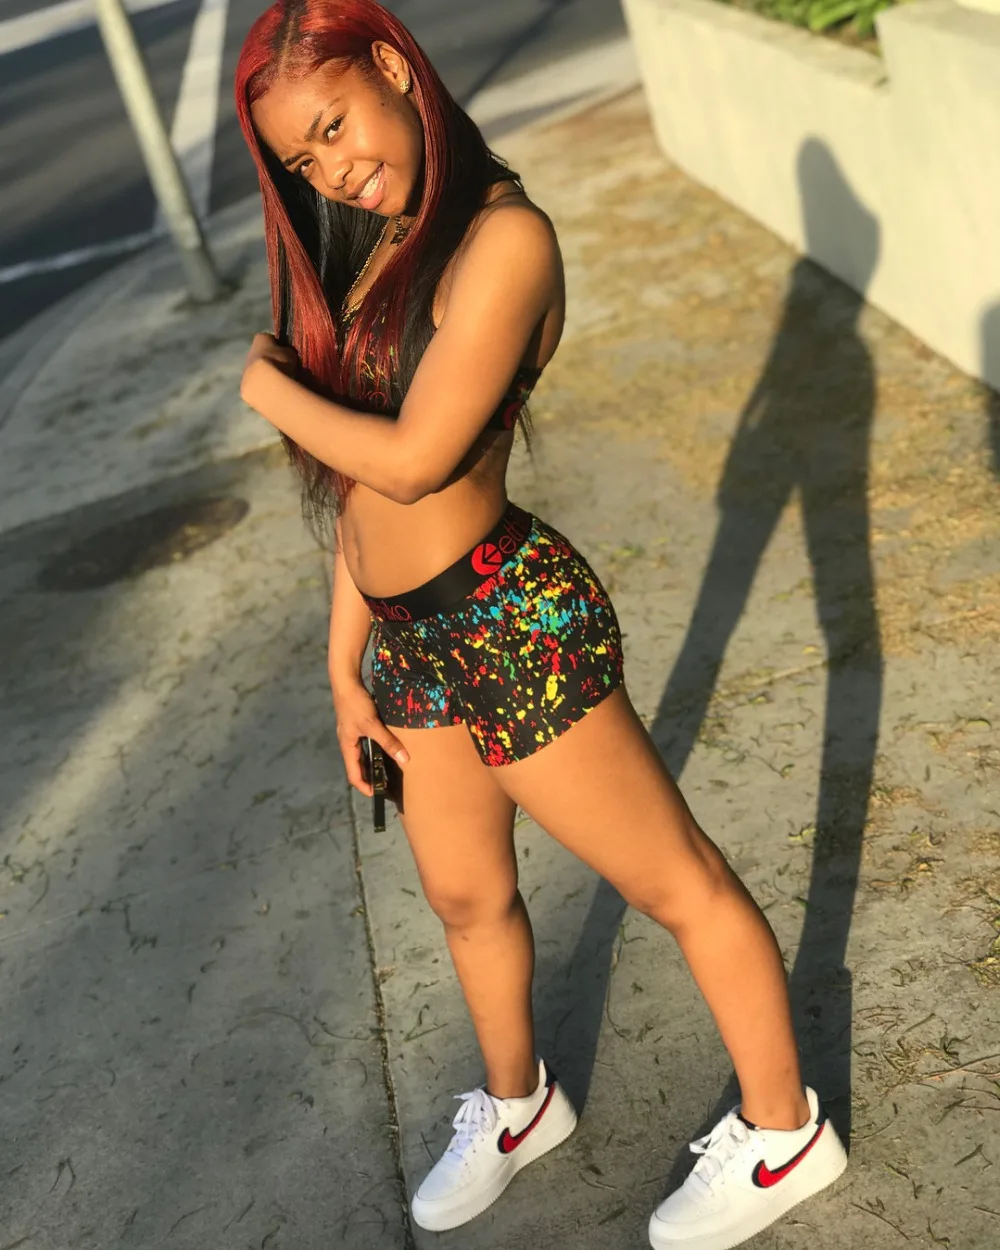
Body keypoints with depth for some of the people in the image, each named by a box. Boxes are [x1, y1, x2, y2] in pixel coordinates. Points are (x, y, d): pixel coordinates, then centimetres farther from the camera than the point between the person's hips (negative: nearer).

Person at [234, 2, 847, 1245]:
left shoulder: (501, 236, -17)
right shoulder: (366, 253, 9)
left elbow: (412, 460, -24)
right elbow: (356, 484, 9)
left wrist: (271, 390, -8)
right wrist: (346, 663, 10)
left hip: (514, 626, -9)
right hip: (412, 641, 9)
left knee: (677, 883, 10)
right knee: (465, 897, 25)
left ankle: (781, 1134, 33)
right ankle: (516, 1106, 53)